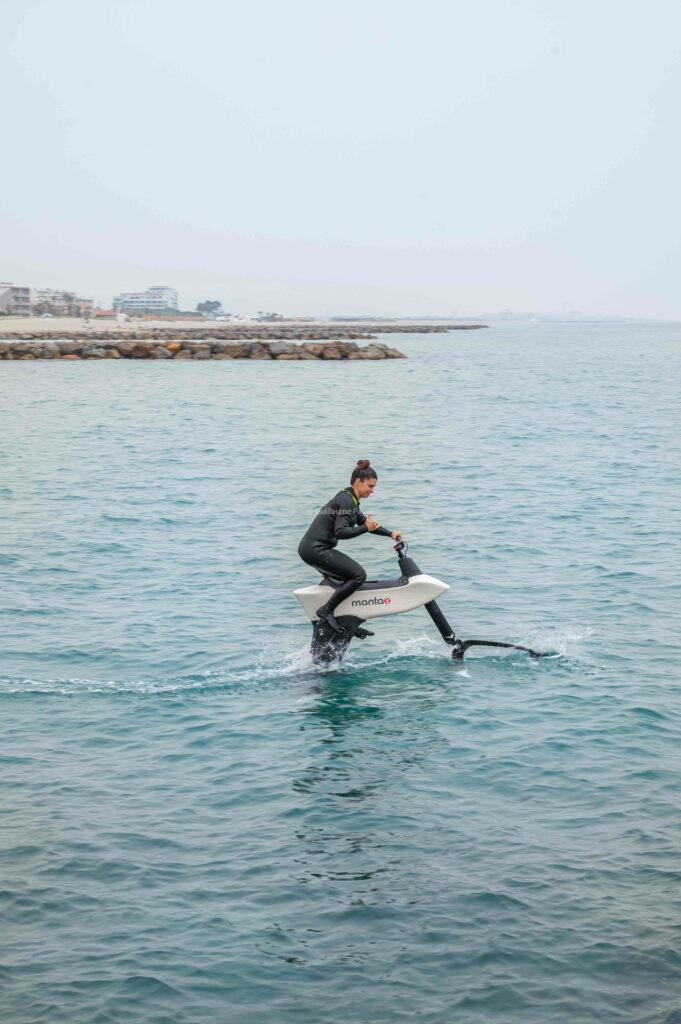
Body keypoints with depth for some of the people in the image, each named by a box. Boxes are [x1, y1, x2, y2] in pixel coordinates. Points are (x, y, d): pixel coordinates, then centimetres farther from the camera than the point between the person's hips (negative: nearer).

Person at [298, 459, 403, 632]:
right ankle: (326, 610, -12)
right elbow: (340, 532, -24)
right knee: (358, 575, -14)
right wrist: (366, 528, -22)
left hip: (310, 548, 11)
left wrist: (390, 533, 20)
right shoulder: (347, 501, -14)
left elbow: (364, 521, 27)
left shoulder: (348, 498, 17)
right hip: (316, 549, -11)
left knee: (349, 576, 23)